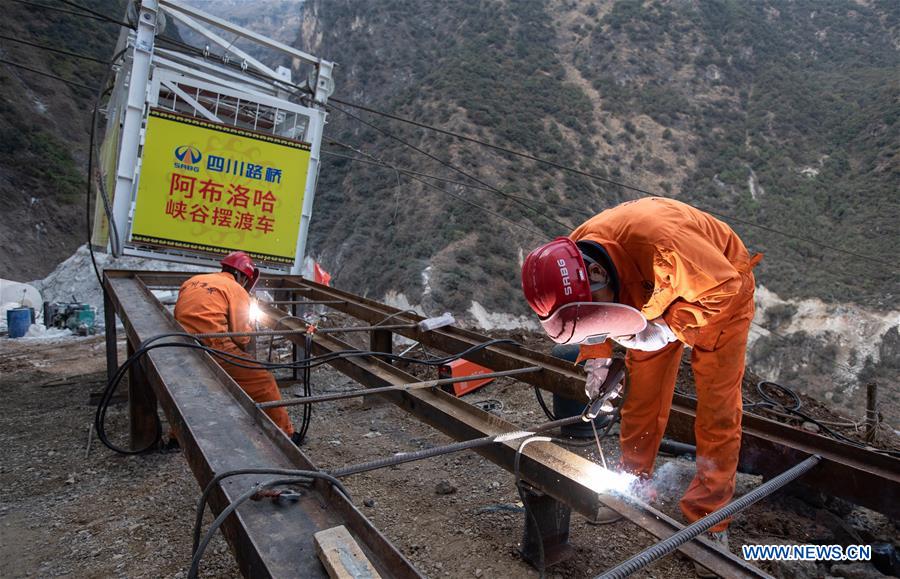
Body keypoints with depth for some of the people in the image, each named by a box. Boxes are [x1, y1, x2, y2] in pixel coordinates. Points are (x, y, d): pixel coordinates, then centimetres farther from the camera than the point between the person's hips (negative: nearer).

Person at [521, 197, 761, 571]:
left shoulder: (659, 240, -45)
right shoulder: (572, 259, -23)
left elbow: (723, 288, -30)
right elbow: (593, 315, -1)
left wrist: (667, 328, -34)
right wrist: (597, 358, -7)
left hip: (719, 294, -5)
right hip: (655, 295, 5)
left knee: (717, 407, -5)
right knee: (641, 394, 5)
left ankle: (708, 517, 4)